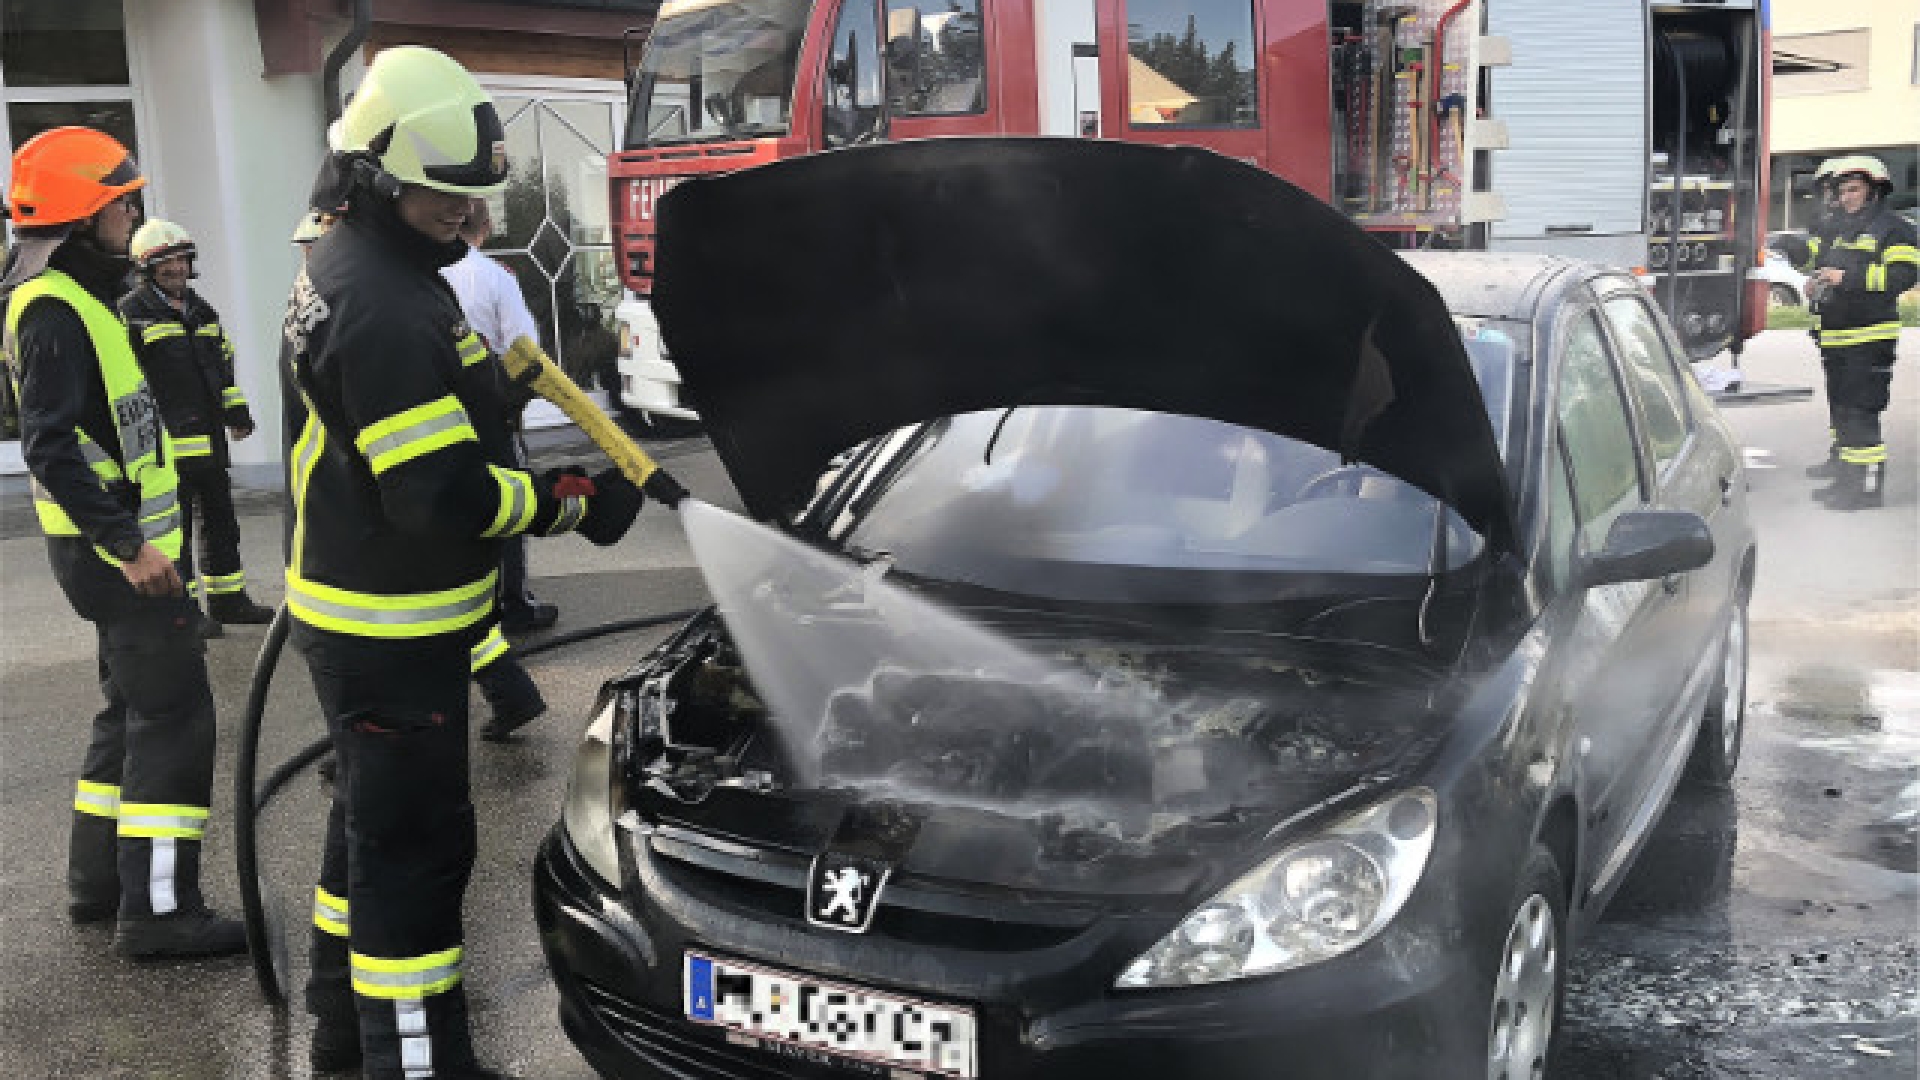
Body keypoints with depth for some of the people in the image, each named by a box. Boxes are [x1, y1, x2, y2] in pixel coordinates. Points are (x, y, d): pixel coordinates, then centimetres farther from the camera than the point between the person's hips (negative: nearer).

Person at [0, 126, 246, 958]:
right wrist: (127, 544, -28)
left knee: (134, 710, 18)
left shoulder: (77, 296, 15)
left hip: (123, 540, 10)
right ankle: (159, 909, -4)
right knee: (175, 717, -8)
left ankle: (98, 881, 27)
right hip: (117, 547, -10)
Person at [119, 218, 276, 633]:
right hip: (167, 441, -8)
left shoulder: (202, 311, 18)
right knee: (175, 525, -2)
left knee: (220, 519, 14)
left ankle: (228, 599, 25)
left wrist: (237, 412, 20)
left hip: (210, 438, 8)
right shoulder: (132, 313, -6)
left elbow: (224, 362, 26)